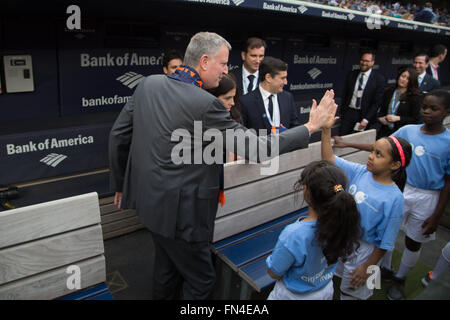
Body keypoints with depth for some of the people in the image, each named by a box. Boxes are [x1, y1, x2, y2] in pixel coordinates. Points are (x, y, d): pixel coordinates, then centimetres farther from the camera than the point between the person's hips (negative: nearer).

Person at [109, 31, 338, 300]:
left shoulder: (149, 84, -1)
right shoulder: (205, 104, -24)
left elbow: (119, 135, 5)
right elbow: (256, 148, -21)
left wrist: (120, 184, 17)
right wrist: (311, 126, -10)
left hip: (148, 198, 8)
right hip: (178, 211, -8)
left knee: (167, 268, 28)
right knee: (202, 281, 15)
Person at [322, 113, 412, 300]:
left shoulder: (394, 199, -24)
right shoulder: (360, 172, -11)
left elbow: (385, 242, -17)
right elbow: (329, 159, -9)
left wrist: (367, 267, -11)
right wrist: (326, 130, -21)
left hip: (362, 248, -4)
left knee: (351, 292, 18)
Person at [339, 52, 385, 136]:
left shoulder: (379, 79, -5)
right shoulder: (351, 75, 7)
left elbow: (377, 102, -7)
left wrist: (366, 120, -13)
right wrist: (341, 112, 8)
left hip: (365, 115, -3)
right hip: (348, 113, 3)